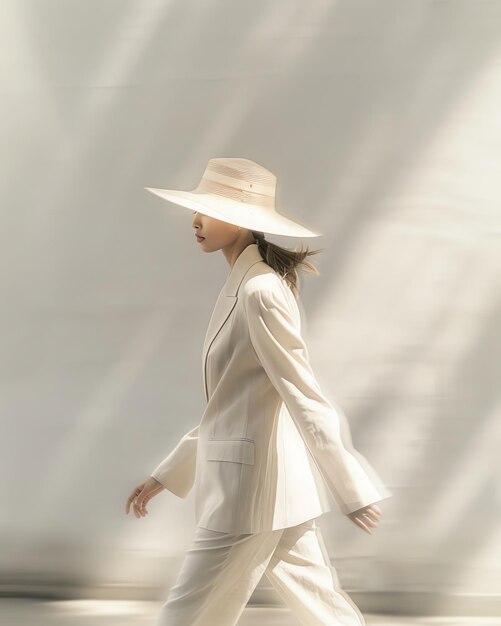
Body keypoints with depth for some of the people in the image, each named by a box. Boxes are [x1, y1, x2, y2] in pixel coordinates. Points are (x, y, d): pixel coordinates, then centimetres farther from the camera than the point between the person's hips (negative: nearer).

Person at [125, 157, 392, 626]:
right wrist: (165, 475, 20)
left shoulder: (260, 292, -17)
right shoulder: (242, 288, 12)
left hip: (252, 489, -10)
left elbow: (304, 396, -19)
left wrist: (352, 491, -18)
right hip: (278, 485, 10)